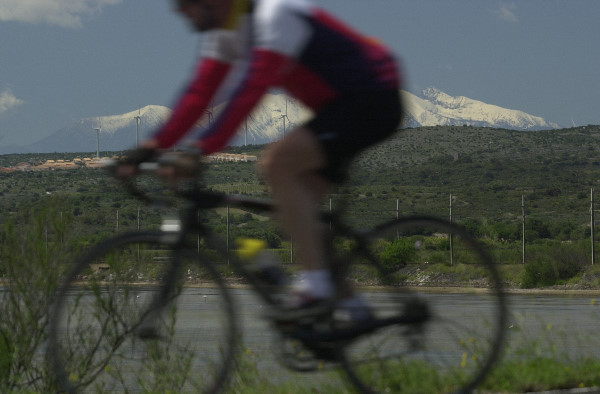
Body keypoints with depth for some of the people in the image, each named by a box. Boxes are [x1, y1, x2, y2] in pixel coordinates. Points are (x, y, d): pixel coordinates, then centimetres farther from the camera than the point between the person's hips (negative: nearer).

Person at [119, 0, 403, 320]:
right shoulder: (223, 32, 5)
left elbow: (252, 89, -32)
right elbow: (199, 94, 4)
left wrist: (202, 149, -36)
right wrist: (152, 147, -5)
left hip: (373, 100, -10)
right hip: (340, 105, 10)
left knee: (277, 163, -24)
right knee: (293, 207, 2)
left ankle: (315, 282, -22)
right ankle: (347, 302, 9)